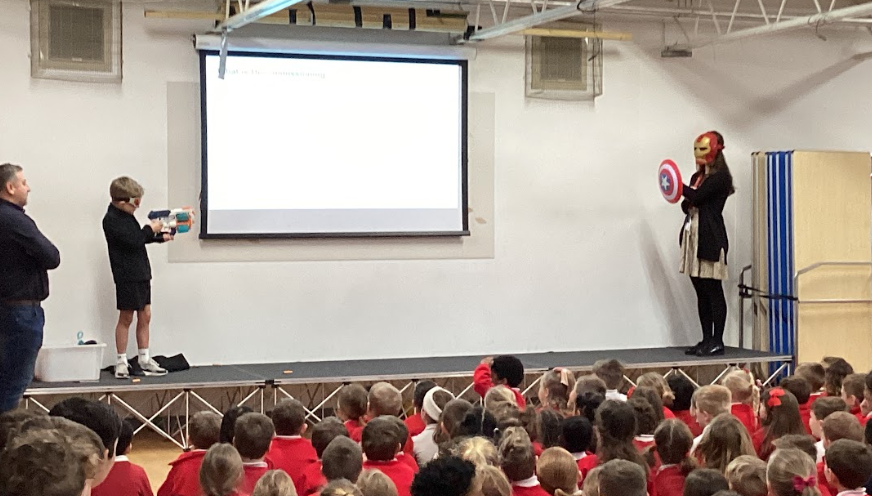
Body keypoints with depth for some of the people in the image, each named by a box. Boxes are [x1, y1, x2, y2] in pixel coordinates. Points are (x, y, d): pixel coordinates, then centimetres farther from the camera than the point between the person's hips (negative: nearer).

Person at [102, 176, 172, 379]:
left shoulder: (126, 215, 14)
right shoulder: (111, 220, -16)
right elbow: (133, 240, -24)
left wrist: (160, 237, 18)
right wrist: (151, 229, -10)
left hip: (141, 273, 9)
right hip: (127, 276, -9)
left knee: (145, 316, 11)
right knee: (126, 318, -1)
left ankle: (144, 360, 18)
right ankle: (121, 362, 8)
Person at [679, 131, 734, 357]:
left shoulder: (721, 177, -7)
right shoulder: (697, 177, 18)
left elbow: (697, 196, -18)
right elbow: (687, 205, 16)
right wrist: (688, 202, -7)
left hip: (711, 238, -8)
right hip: (693, 236, 8)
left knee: (713, 290, -6)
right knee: (701, 292, 8)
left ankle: (717, 341, -3)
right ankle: (706, 339, 12)